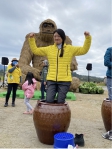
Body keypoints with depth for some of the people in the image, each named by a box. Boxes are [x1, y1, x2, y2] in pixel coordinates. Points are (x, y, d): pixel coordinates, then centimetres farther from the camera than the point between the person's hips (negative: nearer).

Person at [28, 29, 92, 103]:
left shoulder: (70, 49, 5)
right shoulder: (49, 49, 11)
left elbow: (84, 50, 4)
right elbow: (35, 50, 19)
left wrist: (88, 38, -6)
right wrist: (32, 39, 11)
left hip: (64, 80, -2)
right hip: (51, 80, 2)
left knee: (60, 102, 2)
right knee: (49, 100, -6)